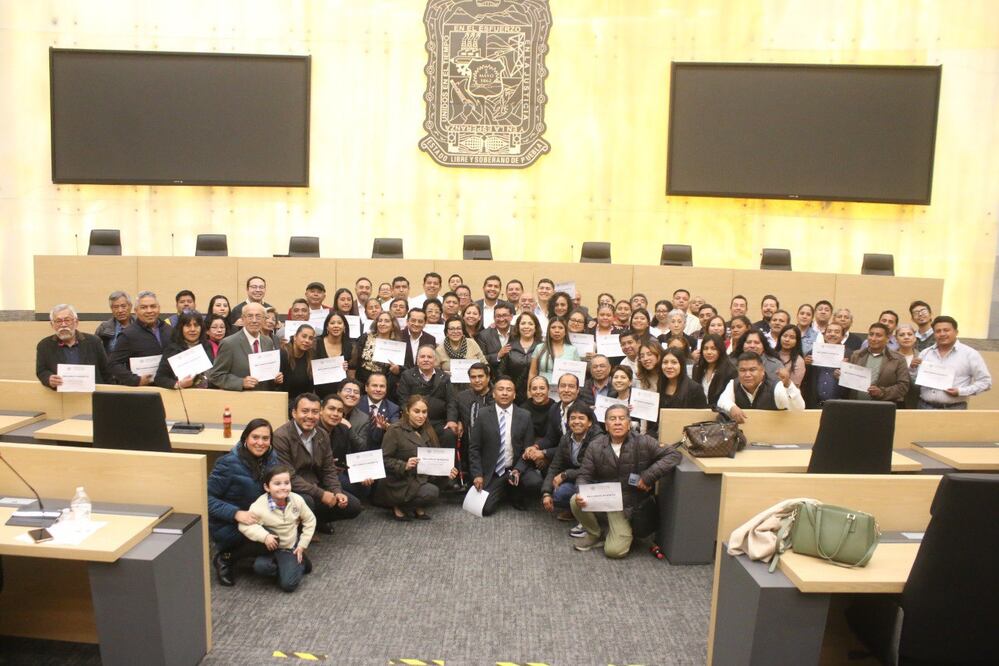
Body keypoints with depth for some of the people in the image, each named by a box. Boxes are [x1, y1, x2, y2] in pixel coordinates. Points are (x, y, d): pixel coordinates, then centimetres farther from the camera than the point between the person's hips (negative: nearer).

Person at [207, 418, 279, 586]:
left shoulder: (271, 458, -4)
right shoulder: (229, 463, -21)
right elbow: (207, 497, -21)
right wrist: (236, 513, -32)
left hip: (257, 519, 7)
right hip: (227, 525, -7)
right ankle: (225, 558, -3)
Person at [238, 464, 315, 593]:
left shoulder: (297, 500, -13)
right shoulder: (259, 506, -22)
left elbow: (310, 520, 1)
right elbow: (244, 525, -23)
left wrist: (302, 545, -2)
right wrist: (264, 536, -33)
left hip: (290, 548, 0)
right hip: (270, 547, 0)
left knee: (288, 584, -17)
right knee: (260, 567, -32)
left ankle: (300, 563, 14)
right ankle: (284, 567, 0)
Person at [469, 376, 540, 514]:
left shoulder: (525, 416, -1)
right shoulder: (483, 416, -3)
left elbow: (528, 448, 0)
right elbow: (474, 448, 0)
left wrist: (518, 470, -15)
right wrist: (477, 474, -8)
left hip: (516, 468, 1)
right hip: (492, 472, 0)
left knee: (535, 482, -28)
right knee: (486, 509, -15)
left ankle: (516, 495, 8)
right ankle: (502, 491, 20)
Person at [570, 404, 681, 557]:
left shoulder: (643, 443, -11)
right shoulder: (595, 446, -4)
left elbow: (673, 454, -16)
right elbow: (584, 475, -2)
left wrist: (649, 476, -24)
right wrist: (581, 494, -25)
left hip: (626, 505, -2)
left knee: (614, 550, -15)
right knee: (575, 502, -27)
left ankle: (624, 530, 22)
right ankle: (595, 535, 4)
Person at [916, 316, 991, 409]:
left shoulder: (970, 353, 0)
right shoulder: (925, 353, 9)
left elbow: (985, 381, -3)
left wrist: (961, 391, -14)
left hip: (954, 408, -3)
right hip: (925, 407, 3)